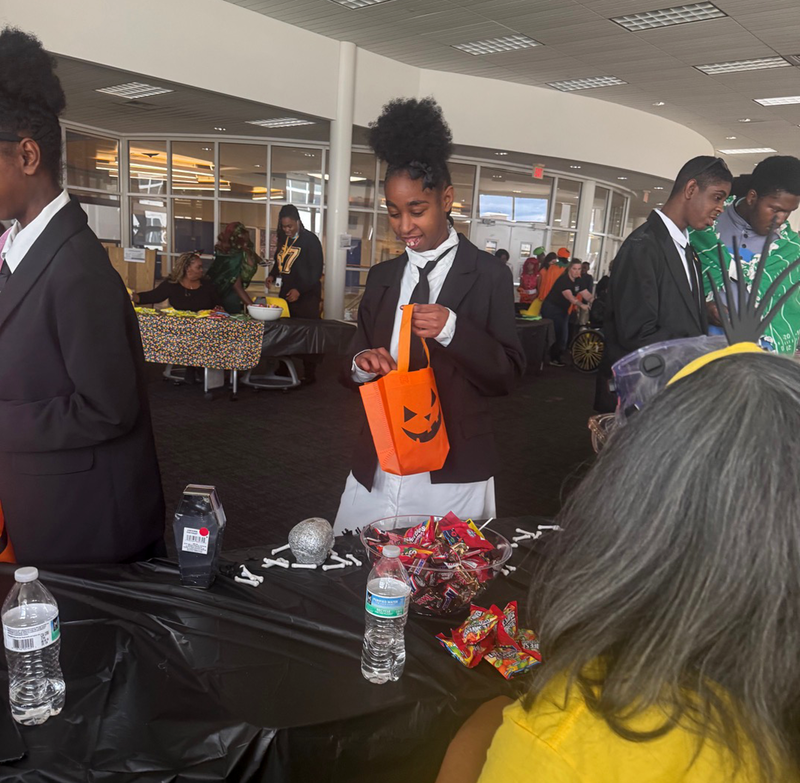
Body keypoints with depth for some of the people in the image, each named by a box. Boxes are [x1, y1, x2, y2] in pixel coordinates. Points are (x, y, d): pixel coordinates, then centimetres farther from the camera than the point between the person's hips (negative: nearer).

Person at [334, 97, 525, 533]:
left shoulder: (489, 276, -2)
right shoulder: (381, 277, 10)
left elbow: (507, 375, -4)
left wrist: (454, 330, -19)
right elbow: (352, 371, 14)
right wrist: (362, 365, -10)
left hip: (452, 478, -3)